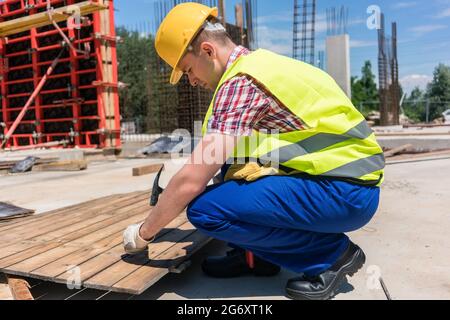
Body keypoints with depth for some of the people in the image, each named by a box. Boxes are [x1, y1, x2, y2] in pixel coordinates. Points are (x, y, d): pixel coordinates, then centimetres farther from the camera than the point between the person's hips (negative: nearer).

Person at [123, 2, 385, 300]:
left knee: (206, 209, -18)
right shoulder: (257, 62, 13)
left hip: (346, 190, -9)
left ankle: (333, 252, -3)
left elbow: (190, 181, -18)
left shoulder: (241, 82, -16)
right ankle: (257, 255, 14)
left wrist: (144, 232, -2)